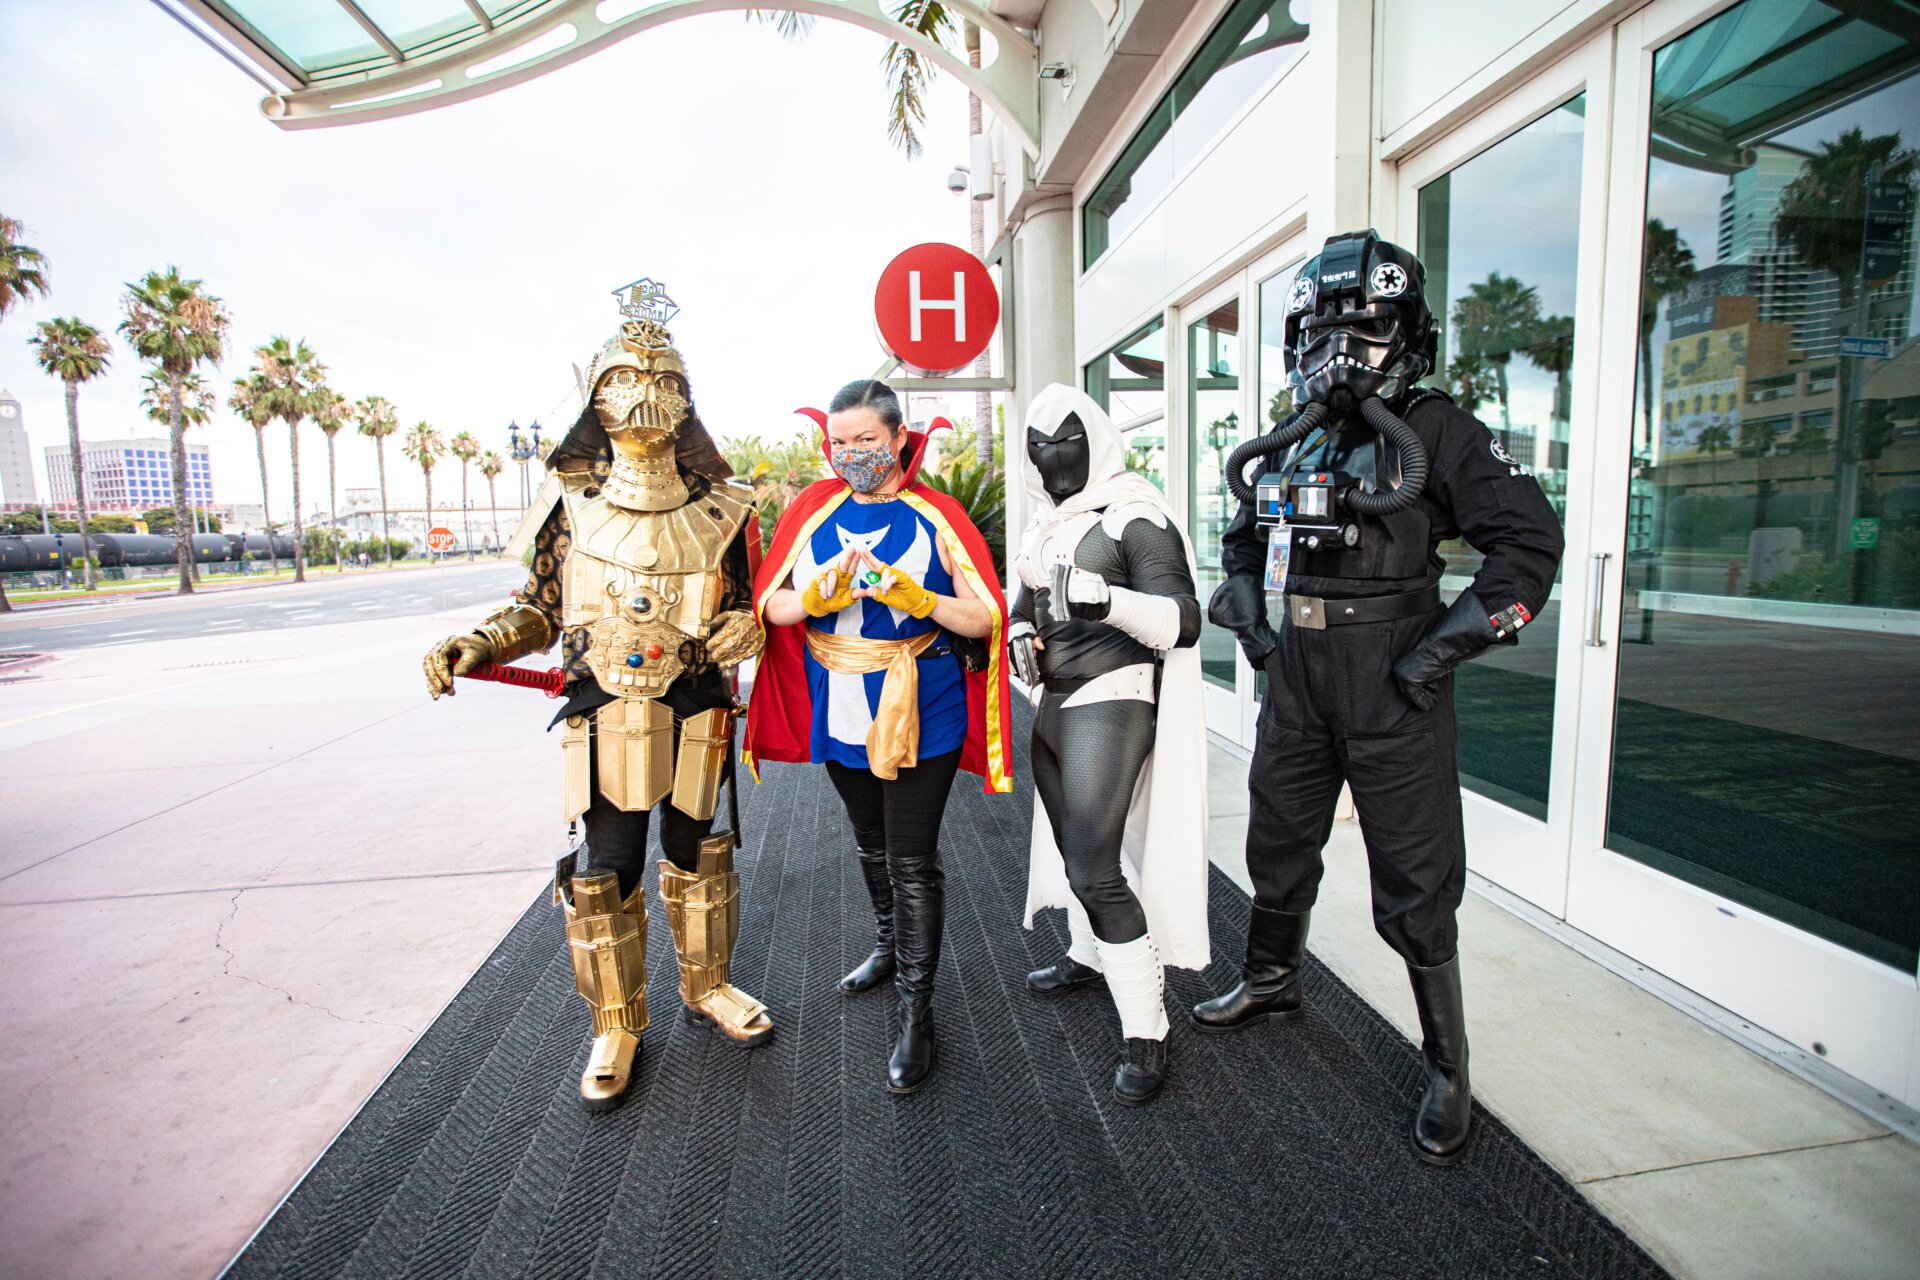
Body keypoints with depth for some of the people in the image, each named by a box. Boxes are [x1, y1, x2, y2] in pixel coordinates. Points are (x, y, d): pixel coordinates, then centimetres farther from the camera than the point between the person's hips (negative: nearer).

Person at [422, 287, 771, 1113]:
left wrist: (735, 632, -12)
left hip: (696, 711, 1)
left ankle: (708, 988, 37)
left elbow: (747, 605, 10)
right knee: (606, 868, 5)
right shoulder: (572, 505, 2)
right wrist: (478, 645, -9)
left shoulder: (719, 511, 2)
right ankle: (616, 1027, 26)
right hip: (605, 711, 0)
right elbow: (541, 608, 7)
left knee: (696, 852, 14)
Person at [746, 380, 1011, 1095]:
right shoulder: (813, 511, 3)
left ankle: (916, 1013, 14)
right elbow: (771, 606, -2)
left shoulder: (936, 518, -7)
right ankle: (892, 946, 47)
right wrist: (816, 596, -23)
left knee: (912, 863, -1)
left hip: (919, 713, -4)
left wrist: (916, 598, -27)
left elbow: (984, 618, -11)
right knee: (871, 847, 22)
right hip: (840, 712, 5)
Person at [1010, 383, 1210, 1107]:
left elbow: (1182, 621, -22)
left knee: (1095, 868, -11)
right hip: (1055, 701, 8)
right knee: (1071, 839, 20)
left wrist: (1109, 599, -39)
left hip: (1110, 702, -8)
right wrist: (1020, 635, 3)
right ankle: (1087, 956, 44)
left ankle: (1146, 1032, 3)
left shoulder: (1134, 517, -13)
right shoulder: (1047, 523, 11)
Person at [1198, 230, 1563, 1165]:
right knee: (1277, 842, 20)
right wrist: (1247, 615, 8)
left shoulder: (1435, 434, -7)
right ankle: (1271, 983, 44)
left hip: (1393, 683, -6)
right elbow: (1245, 536, 23)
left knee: (1412, 885, 3)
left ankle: (1448, 1069, 22)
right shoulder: (1291, 442, 10)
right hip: (1297, 675, 6)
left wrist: (1447, 646, -16)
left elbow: (1530, 540, -10)